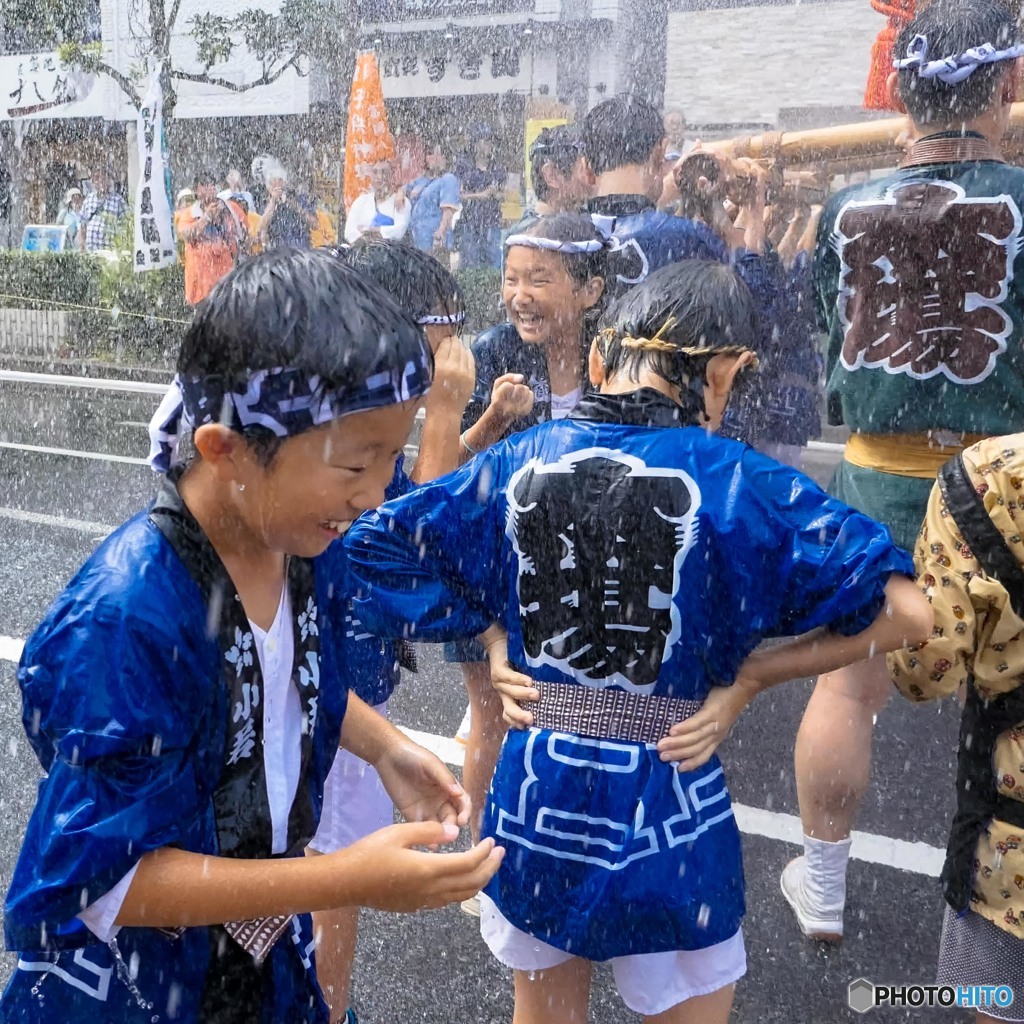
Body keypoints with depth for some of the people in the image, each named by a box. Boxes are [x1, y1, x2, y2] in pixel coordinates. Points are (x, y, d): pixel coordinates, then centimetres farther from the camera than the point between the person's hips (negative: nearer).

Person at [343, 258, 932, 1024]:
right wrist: (750, 676, -7)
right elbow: (907, 614, -16)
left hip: (532, 791, 3)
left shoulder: (514, 462, -4)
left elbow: (374, 550, 5)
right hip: (666, 806, -3)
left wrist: (494, 639, 1)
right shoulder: (734, 481, -15)